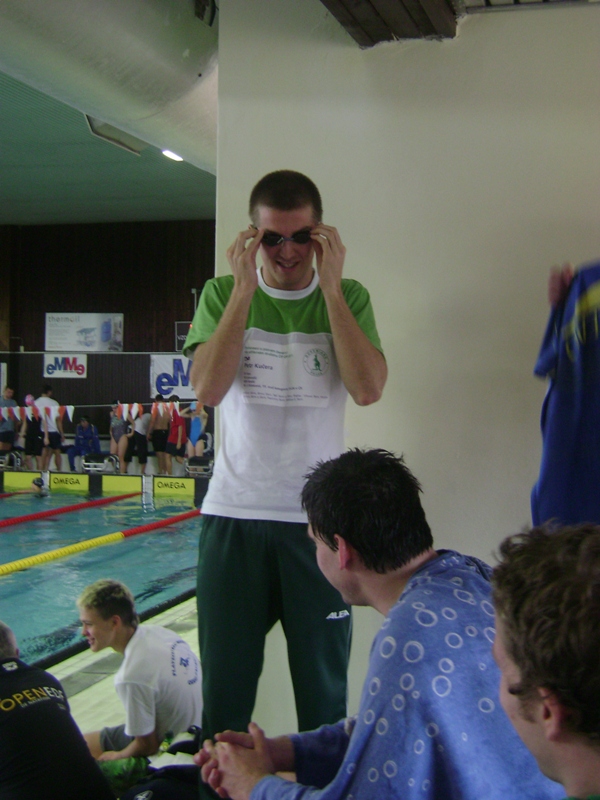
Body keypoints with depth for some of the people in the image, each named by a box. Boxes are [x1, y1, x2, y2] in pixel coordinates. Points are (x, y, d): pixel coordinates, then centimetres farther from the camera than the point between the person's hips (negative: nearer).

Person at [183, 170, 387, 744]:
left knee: (324, 686, 8)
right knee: (224, 685, 9)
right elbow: (207, 389, -11)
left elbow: (369, 389, -13)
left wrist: (330, 287, -13)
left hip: (317, 517, 0)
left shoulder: (347, 296, 3)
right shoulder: (223, 293, 4)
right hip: (234, 511, 1)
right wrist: (245, 289, -13)